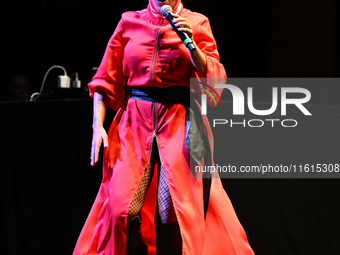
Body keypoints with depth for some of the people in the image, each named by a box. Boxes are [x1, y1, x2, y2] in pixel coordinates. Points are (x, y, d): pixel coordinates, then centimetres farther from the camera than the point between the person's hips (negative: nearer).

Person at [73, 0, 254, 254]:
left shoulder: (197, 23, 8)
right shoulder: (129, 22, 12)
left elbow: (214, 79, 1)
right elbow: (107, 78, 12)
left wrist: (191, 45, -13)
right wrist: (98, 125, 2)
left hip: (179, 124, -1)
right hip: (134, 123, 2)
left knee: (177, 209, -14)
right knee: (120, 207, -11)